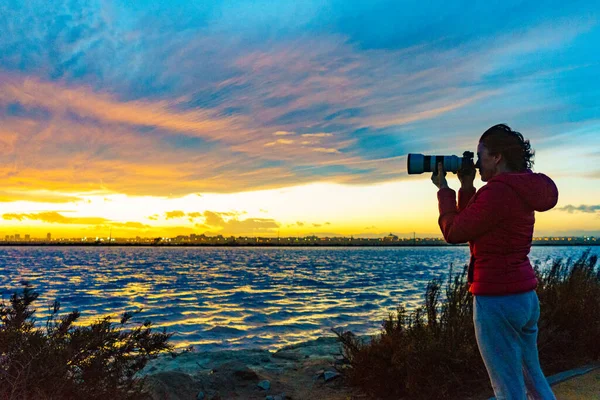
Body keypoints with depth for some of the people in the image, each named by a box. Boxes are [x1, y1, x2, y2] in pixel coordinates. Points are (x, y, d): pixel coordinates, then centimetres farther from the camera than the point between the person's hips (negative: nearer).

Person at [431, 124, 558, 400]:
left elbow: (453, 232, -12)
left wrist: (443, 189, -2)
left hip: (497, 300, -10)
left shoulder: (497, 191, -19)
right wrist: (466, 186, 10)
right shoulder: (522, 191, 12)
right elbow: (468, 225, 17)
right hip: (525, 295, 10)